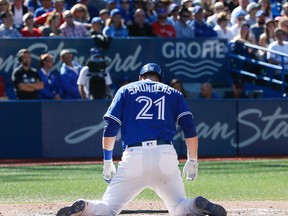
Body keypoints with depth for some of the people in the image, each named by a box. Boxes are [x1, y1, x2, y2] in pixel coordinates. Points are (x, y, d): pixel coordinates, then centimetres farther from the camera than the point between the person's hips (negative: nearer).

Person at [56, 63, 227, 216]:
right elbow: (190, 128, 9)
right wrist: (192, 161, 15)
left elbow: (110, 128, 10)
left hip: (134, 155, -1)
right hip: (166, 154, 1)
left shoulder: (126, 90, 20)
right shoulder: (173, 93, 22)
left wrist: (108, 161, 16)